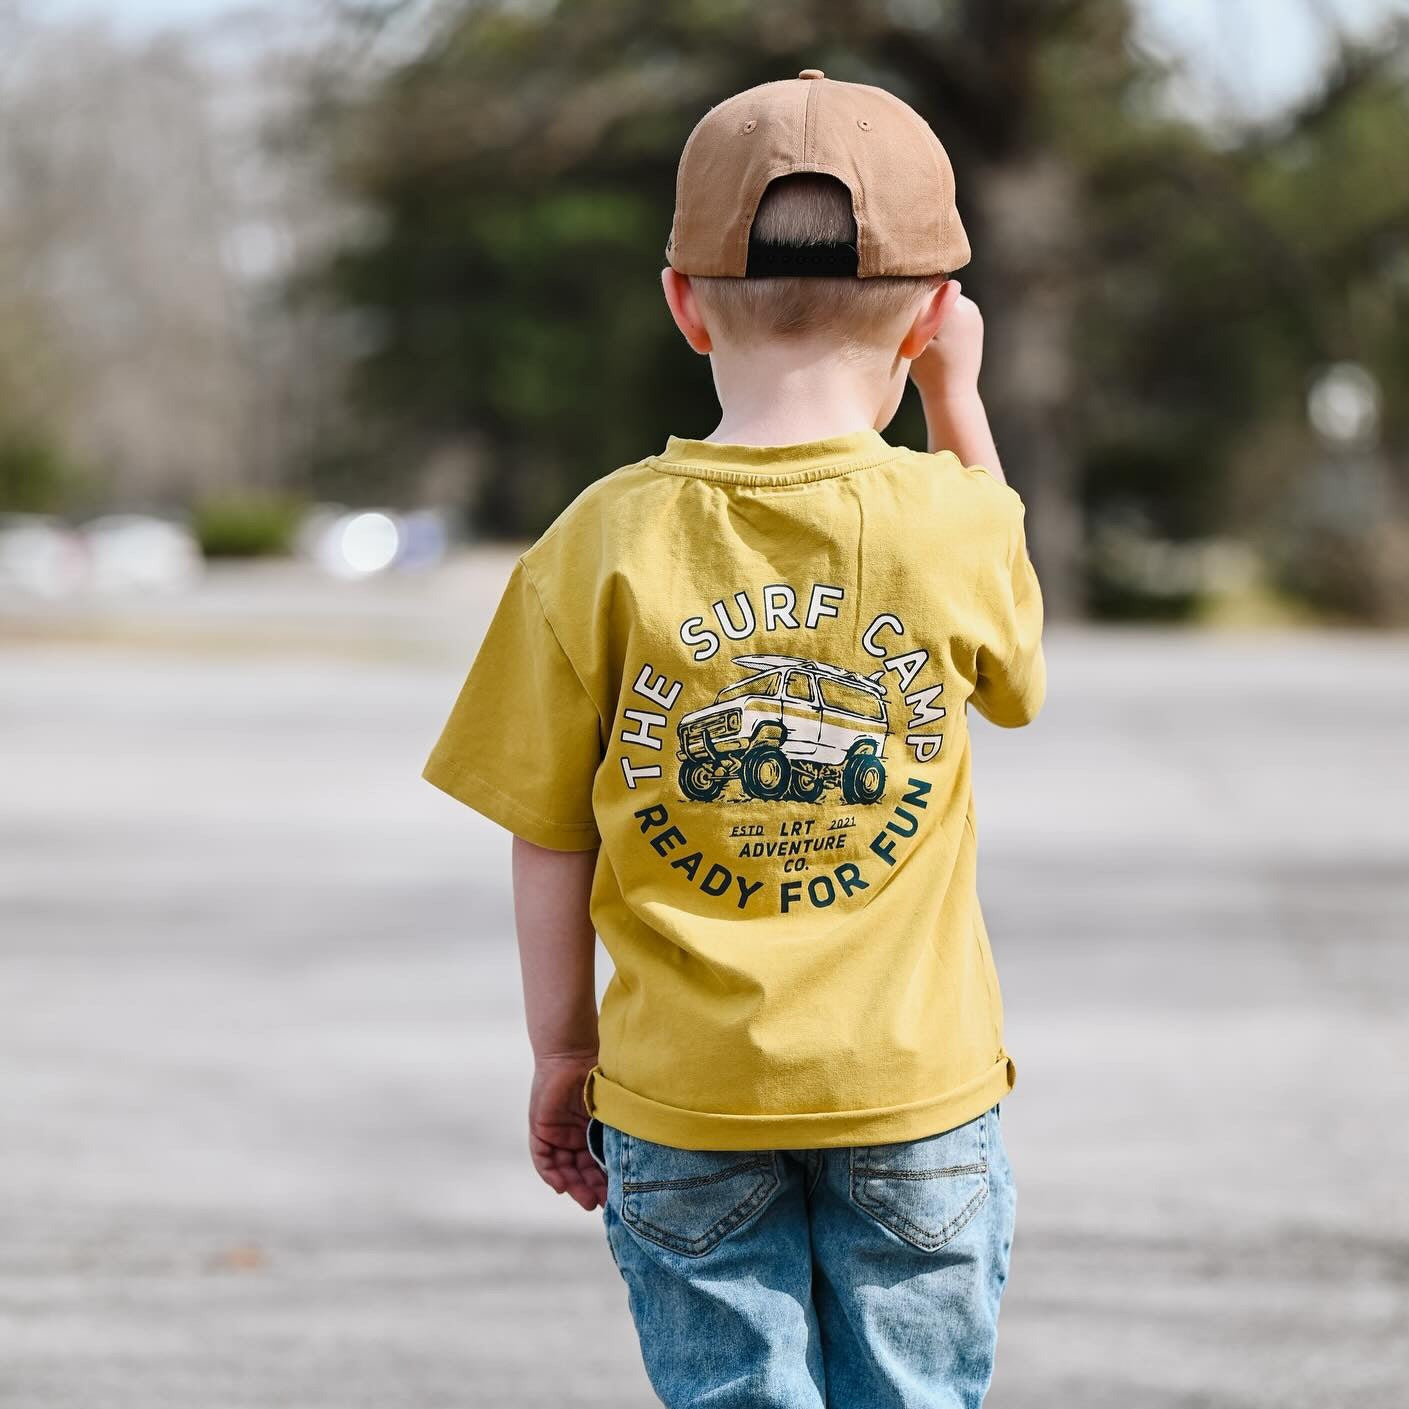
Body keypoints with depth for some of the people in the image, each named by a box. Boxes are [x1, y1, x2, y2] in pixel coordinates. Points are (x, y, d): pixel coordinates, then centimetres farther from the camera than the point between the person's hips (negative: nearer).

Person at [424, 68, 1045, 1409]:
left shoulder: (601, 544, -8)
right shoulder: (955, 524, -9)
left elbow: (549, 839, -3)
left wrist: (561, 1048, 11)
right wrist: (960, 407, 16)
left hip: (683, 1097, 0)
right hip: (916, 1092, 0)